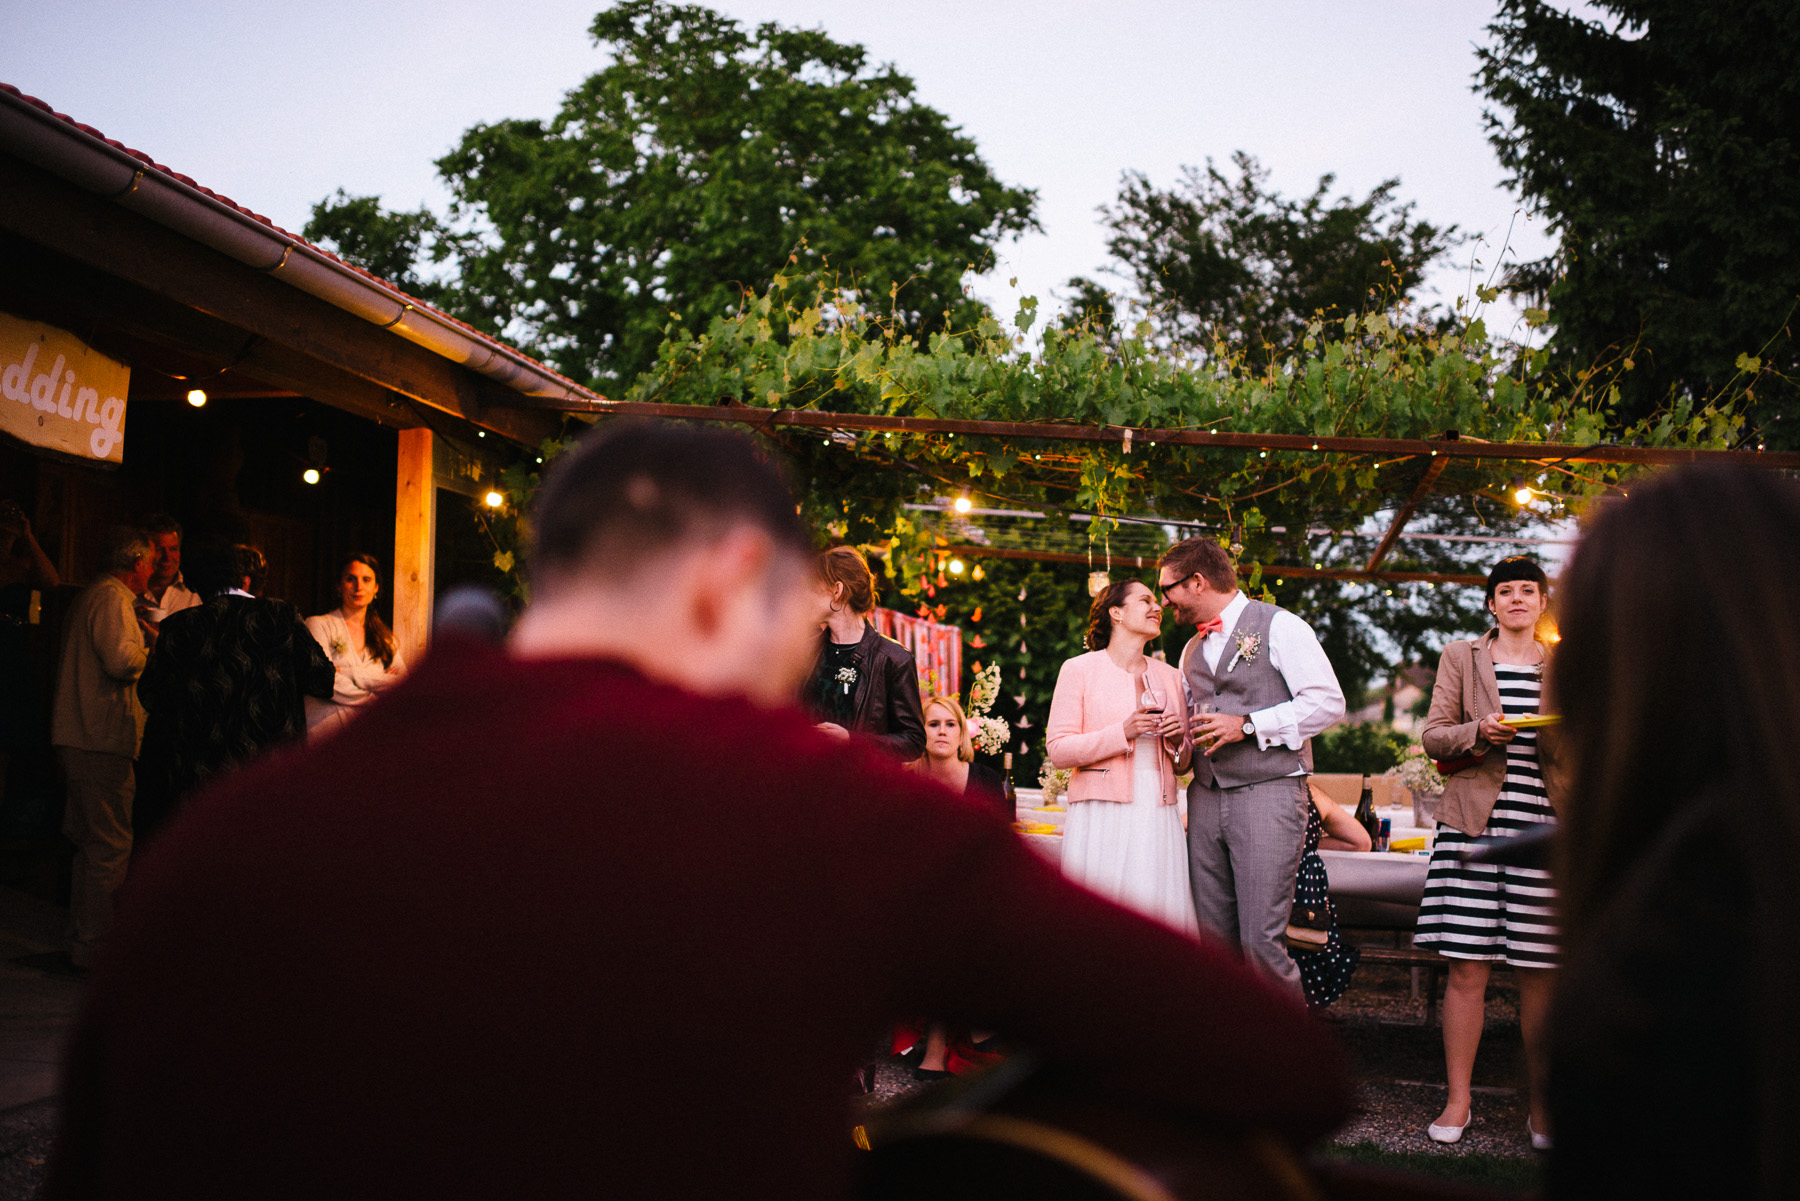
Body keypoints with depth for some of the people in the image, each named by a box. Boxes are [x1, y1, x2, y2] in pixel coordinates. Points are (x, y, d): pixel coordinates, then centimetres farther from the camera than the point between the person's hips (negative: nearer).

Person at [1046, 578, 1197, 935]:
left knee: (1160, 914, -5)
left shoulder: (1170, 676, 19)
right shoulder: (1079, 669, 5)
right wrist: (1122, 733, -12)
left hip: (1159, 817, 4)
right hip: (1101, 817, -4)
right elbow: (1058, 749, -3)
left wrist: (1177, 741, 1)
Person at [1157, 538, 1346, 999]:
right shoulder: (1193, 649, 22)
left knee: (1261, 940, -13)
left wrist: (1247, 724, -13)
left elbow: (1328, 703, -9)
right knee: (1213, 940, 4)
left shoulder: (1279, 627, 0)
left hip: (1267, 793, -7)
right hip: (1206, 800, 7)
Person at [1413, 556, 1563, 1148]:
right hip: (1474, 822, -1)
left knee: (1540, 973, 1)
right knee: (1466, 967, -3)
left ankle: (1540, 1107, 12)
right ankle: (1457, 1100, 8)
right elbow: (1432, 737, 7)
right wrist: (1479, 731, -12)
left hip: (1545, 826, 1)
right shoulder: (1460, 657, 11)